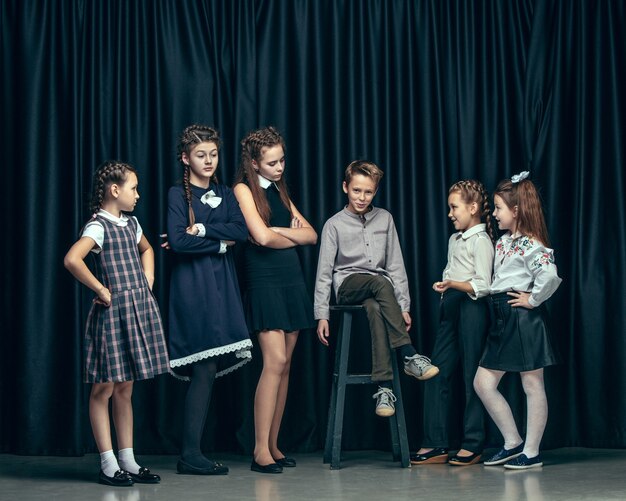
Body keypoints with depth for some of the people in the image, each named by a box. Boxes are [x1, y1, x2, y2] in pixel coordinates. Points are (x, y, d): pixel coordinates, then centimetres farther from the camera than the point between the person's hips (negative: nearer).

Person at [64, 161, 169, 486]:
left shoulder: (131, 223, 13)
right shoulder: (98, 226, -11)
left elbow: (146, 250, 35)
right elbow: (72, 259, -27)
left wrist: (148, 281, 18)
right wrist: (101, 291, -18)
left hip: (139, 310, 8)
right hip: (113, 313, -8)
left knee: (125, 389, 12)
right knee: (105, 389, 0)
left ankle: (128, 461, 16)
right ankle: (108, 464, 4)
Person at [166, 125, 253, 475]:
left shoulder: (225, 193, 16)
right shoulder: (178, 194, 0)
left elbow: (242, 230, 0)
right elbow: (178, 241, -13)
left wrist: (202, 229, -10)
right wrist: (220, 243, -6)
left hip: (222, 284, 6)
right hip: (192, 285, -6)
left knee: (210, 369, 2)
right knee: (204, 369, -12)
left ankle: (193, 452, 7)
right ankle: (191, 455, -7)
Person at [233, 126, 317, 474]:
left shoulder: (279, 190, 18)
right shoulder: (244, 189, -2)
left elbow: (311, 235, 10)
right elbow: (261, 237, -15)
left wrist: (278, 230, -5)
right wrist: (293, 237, 3)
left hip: (292, 280, 7)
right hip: (265, 281, -7)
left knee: (285, 365, 4)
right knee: (275, 361, -15)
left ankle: (274, 446, 8)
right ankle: (261, 451, -12)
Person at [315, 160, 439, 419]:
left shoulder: (385, 219, 9)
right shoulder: (335, 224, 2)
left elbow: (395, 265, 9)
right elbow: (324, 272, 1)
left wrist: (403, 306, 2)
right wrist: (321, 314, -5)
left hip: (376, 289, 2)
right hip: (347, 286, -2)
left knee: (374, 309, -35)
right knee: (381, 283, -36)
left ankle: (384, 388, -41)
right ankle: (410, 357, -38)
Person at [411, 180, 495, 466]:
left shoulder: (481, 241, -8)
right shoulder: (455, 239, 18)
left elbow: (483, 286, -15)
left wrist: (453, 284, -26)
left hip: (471, 309, -9)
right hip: (450, 309, 9)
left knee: (472, 377, -2)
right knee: (438, 373, 4)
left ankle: (473, 445, 4)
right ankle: (435, 444, 6)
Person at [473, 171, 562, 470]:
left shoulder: (530, 245, -15)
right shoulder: (503, 241, 13)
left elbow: (550, 276, -30)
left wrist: (533, 299, -18)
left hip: (524, 319, -10)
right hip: (503, 321, 10)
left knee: (532, 386, 0)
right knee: (483, 383, 8)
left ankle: (531, 452, 7)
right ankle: (513, 443, 17)